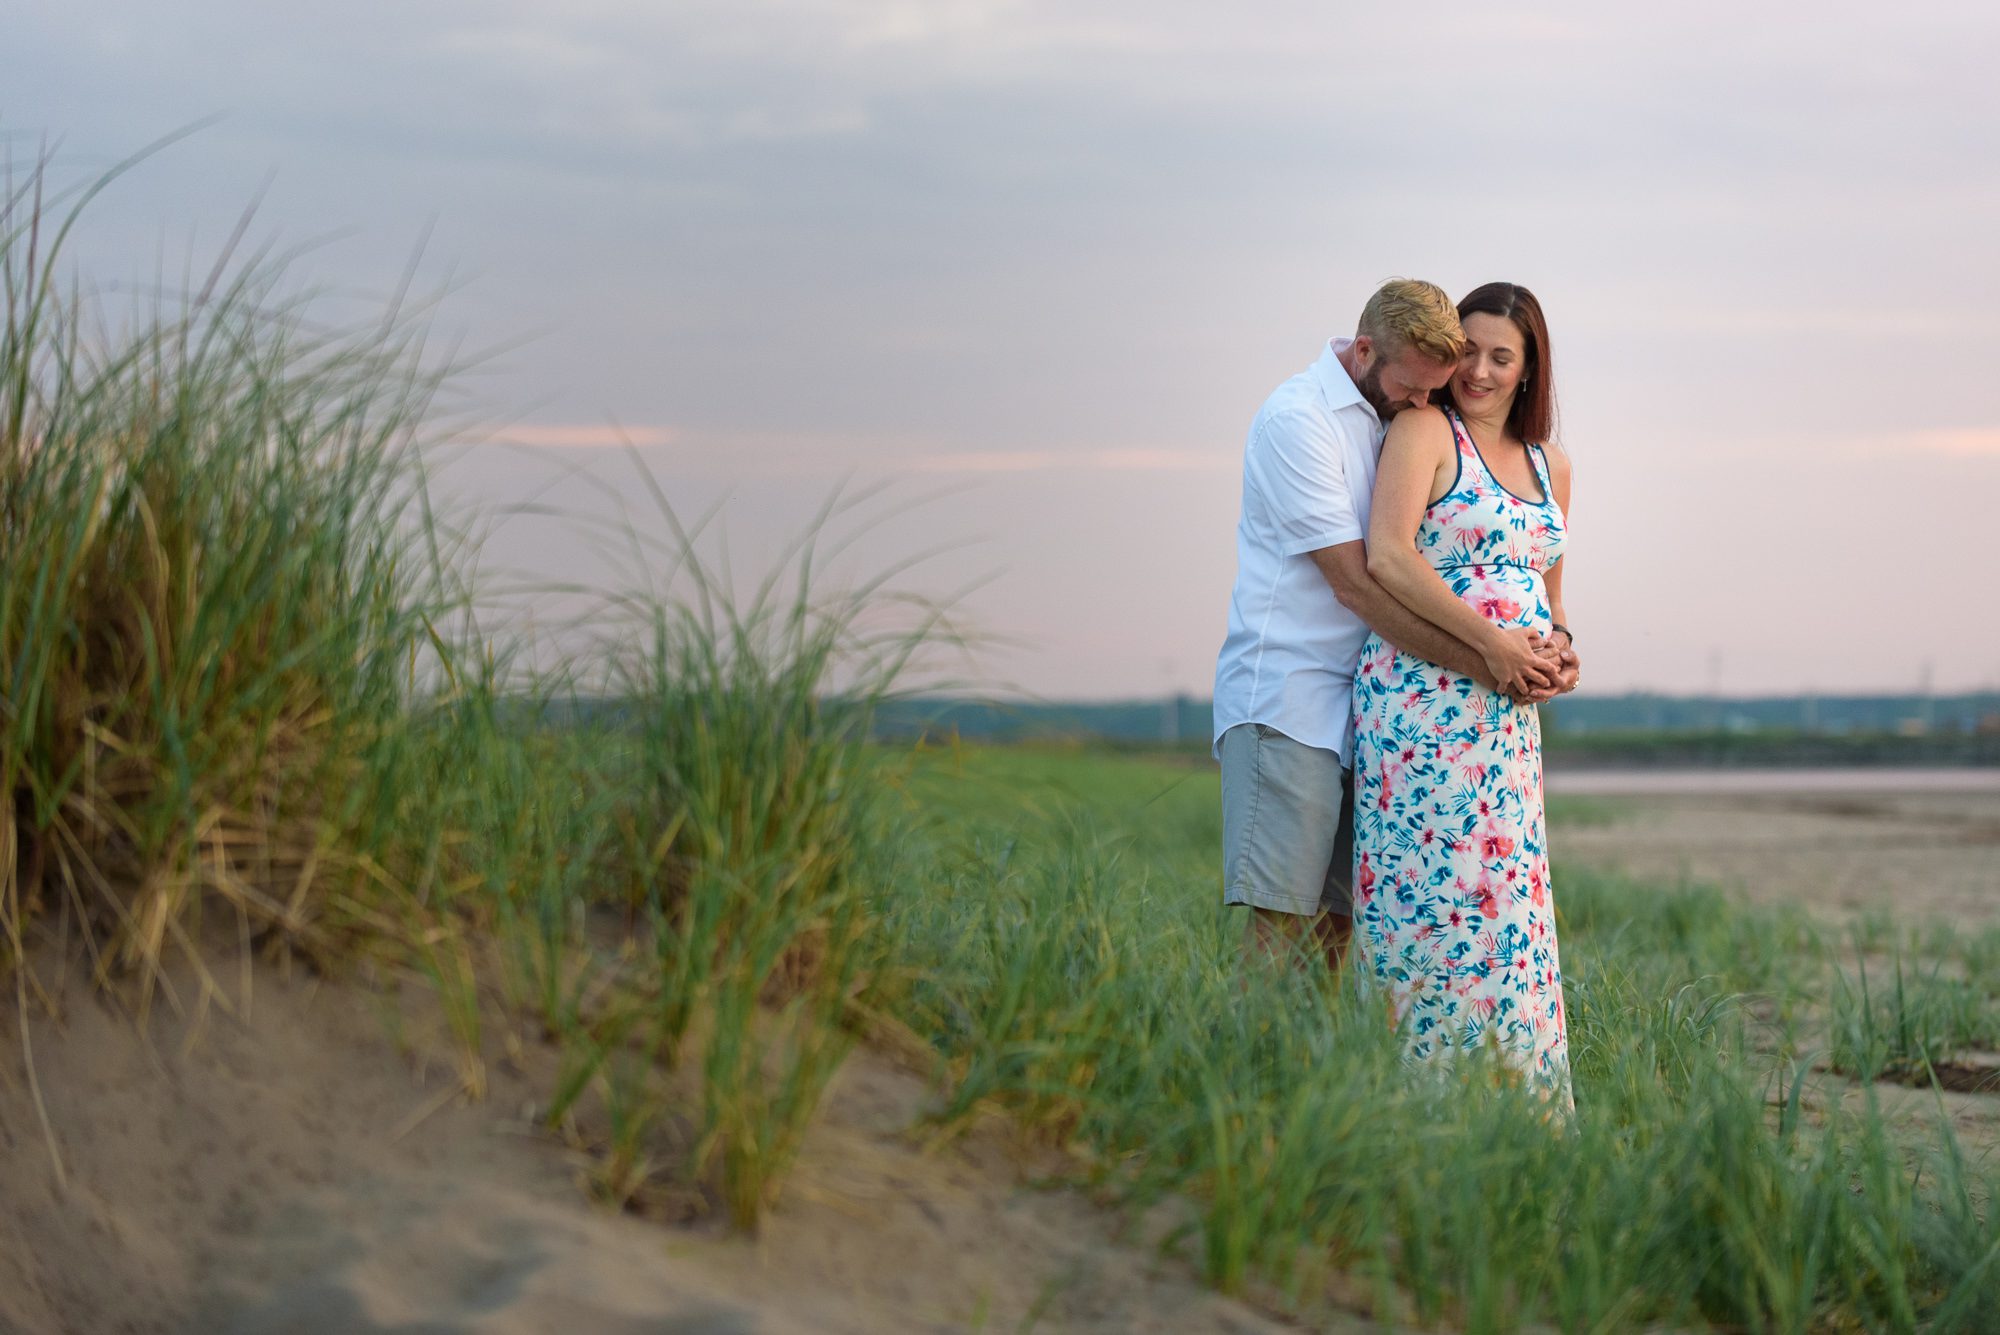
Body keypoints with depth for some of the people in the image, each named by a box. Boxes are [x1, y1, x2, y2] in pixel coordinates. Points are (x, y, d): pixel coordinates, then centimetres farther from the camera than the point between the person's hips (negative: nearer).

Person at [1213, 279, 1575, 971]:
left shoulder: (1399, 420, 14)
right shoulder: (1297, 417, -11)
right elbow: (1353, 581, -16)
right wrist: (1480, 663, -17)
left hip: (1357, 702, 8)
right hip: (1289, 699, -8)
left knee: (1333, 923, 5)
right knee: (1284, 927, -12)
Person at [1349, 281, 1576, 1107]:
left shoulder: (1550, 464, 20)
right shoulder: (1424, 431, -1)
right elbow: (1387, 556, -14)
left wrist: (1558, 645, 7)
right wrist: (1491, 640, -16)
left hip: (1507, 708, 7)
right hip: (1425, 691, -7)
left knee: (1505, 896, 4)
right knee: (1437, 884, -12)